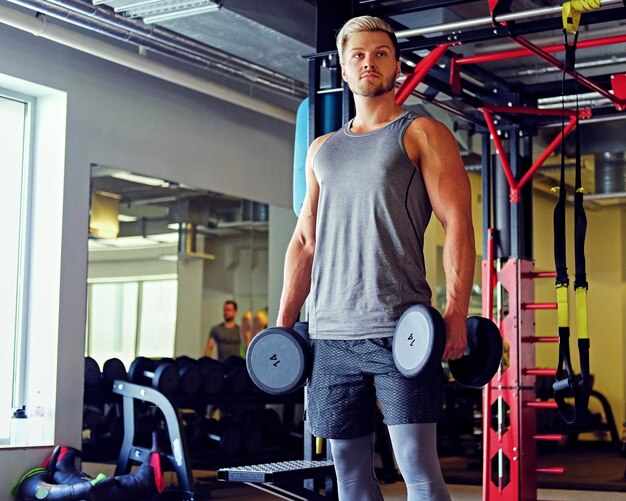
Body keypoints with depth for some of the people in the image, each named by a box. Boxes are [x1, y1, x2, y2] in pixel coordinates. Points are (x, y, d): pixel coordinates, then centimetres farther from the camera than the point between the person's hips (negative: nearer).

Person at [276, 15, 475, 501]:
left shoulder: (422, 133, 5)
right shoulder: (322, 149, 20)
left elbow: (458, 223, -4)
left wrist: (456, 313, -16)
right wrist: (283, 324, 12)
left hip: (397, 331, -5)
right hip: (329, 334, 5)